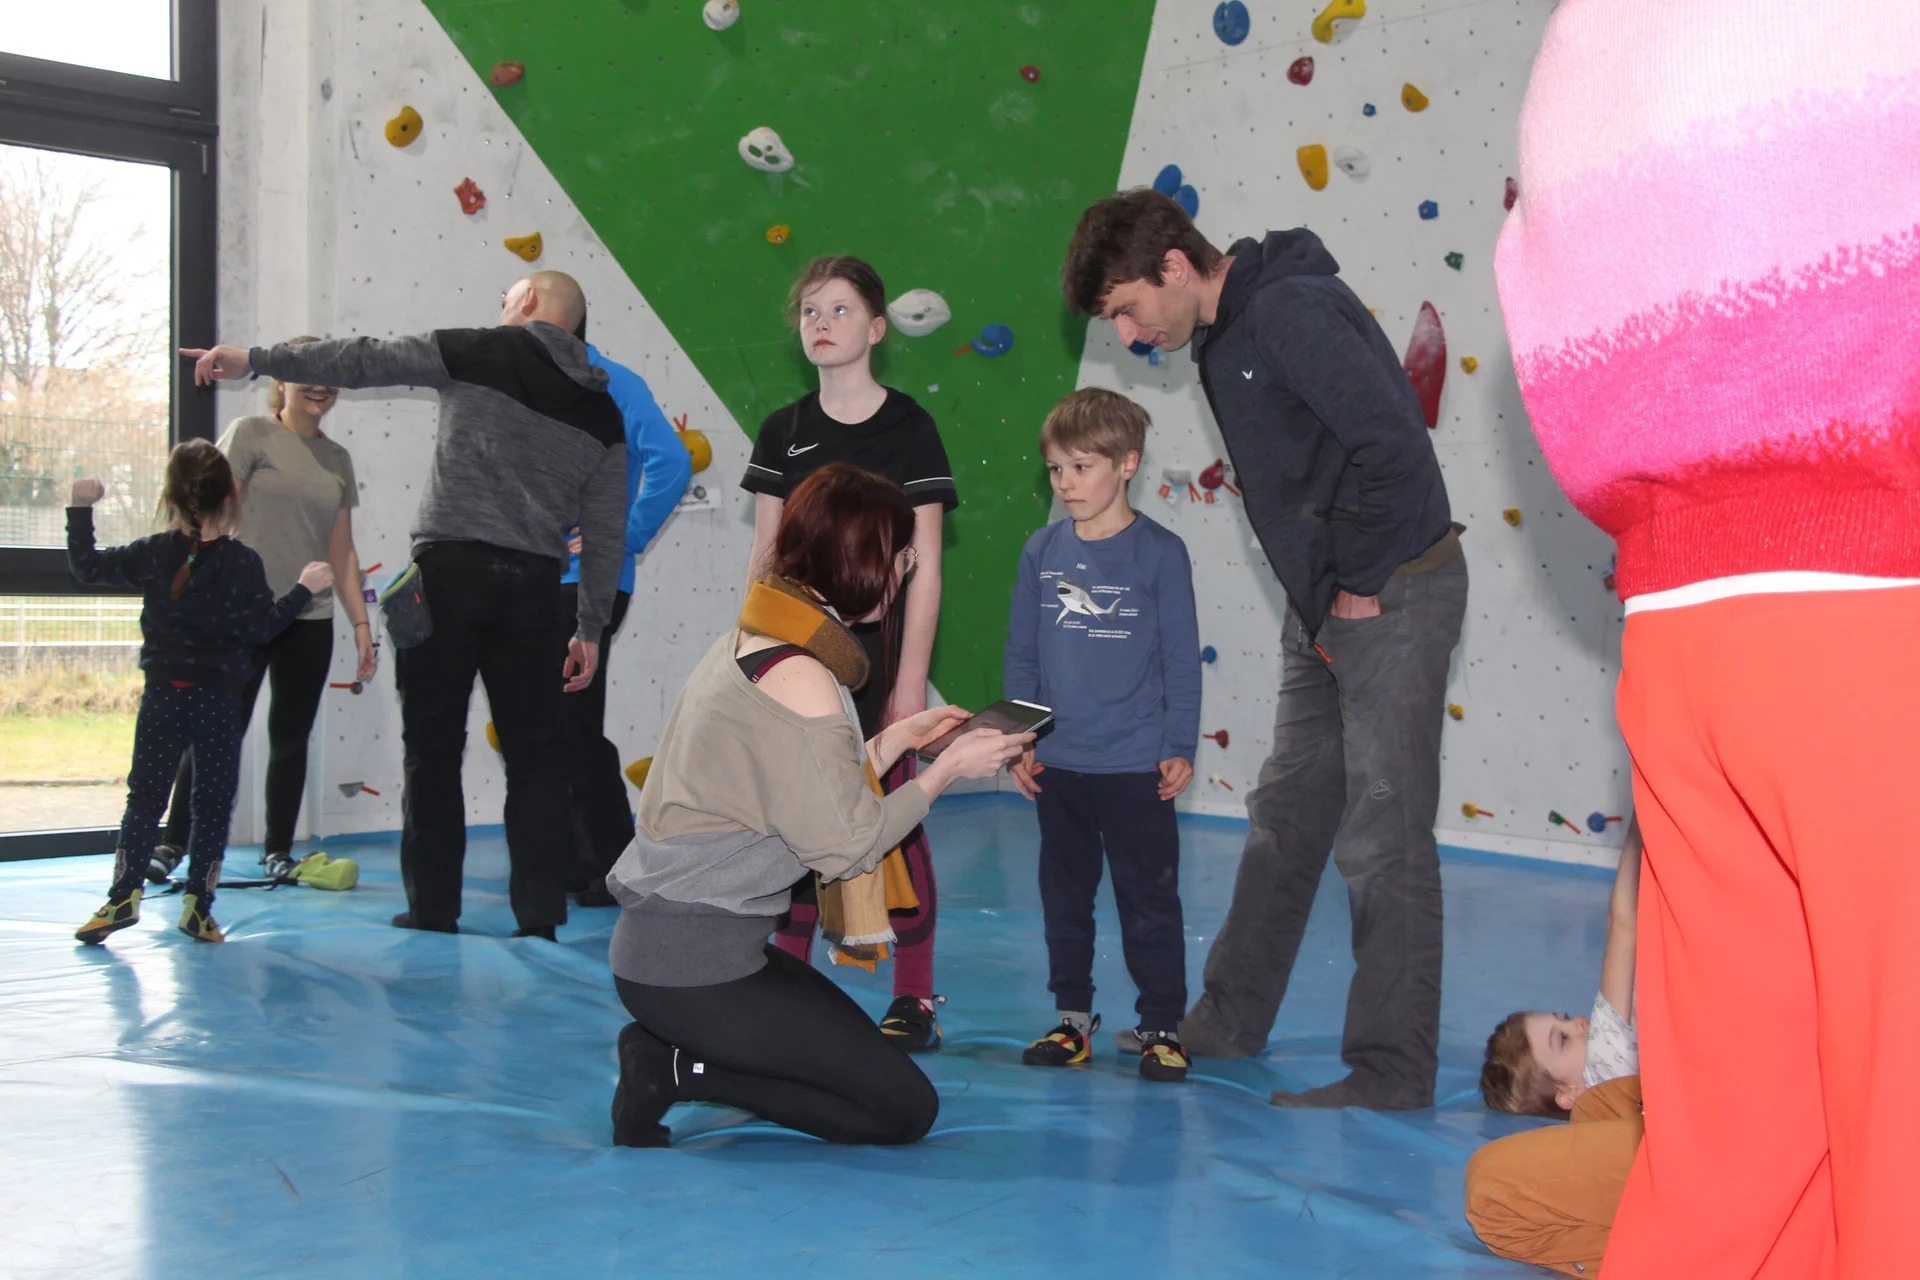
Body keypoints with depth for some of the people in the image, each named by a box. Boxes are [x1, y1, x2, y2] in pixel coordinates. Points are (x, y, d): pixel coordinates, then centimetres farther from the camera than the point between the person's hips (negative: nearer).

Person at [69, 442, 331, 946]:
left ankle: (123, 897, 9)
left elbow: (85, 565, 9)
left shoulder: (151, 554, 0)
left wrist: (81, 507, 18)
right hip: (219, 701, -2)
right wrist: (304, 588, 0)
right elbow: (264, 626, -10)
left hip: (163, 697, 2)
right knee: (213, 804, 6)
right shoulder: (241, 563, -8)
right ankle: (198, 907, 8)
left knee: (145, 796, 10)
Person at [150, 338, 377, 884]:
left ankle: (278, 851, 16)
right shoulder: (252, 434, 0)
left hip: (311, 619, 5)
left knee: (291, 737, 7)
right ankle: (172, 843, 8)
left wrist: (361, 621, 11)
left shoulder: (337, 458, 14)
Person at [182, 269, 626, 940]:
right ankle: (540, 914, 6)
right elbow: (606, 532, 12)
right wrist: (591, 627, 16)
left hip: (450, 567, -3)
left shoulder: (483, 352, 3)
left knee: (433, 746, 5)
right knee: (535, 751, 6)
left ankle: (433, 906, 10)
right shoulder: (602, 411, 14)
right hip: (533, 583, 3)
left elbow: (363, 359, 2)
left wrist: (256, 360, 9)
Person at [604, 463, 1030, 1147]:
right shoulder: (798, 677, -21)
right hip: (695, 965, -10)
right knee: (905, 1108, -3)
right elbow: (846, 843, -16)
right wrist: (948, 768, -6)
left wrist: (897, 738, 15)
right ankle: (674, 1071, -4)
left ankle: (669, 1052, 8)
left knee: (868, 1060, 20)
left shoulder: (747, 642, 9)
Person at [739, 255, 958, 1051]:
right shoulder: (785, 432, 8)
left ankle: (914, 998, 9)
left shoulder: (907, 429, -3)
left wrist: (911, 680, -10)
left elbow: (924, 567, -6)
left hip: (879, 650, -3)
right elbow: (764, 557, 10)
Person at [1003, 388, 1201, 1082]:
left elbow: (1182, 658, -3)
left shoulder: (1159, 552, -6)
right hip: (1056, 764, 4)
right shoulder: (1041, 551, 3)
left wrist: (1180, 746, -6)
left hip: (1137, 768, -4)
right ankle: (1072, 1017, 28)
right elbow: (1021, 654, 9)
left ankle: (1161, 1025, 16)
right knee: (1064, 895, 14)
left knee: (1150, 901, 4)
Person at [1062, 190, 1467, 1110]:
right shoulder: (1224, 335, 12)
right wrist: (1321, 595, 9)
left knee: (1382, 837, -5)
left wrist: (1362, 583, -16)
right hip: (1327, 599, 10)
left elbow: (1395, 447, -25)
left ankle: (1391, 1069, 4)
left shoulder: (1289, 310, -18)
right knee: (1285, 818, 16)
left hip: (1392, 592, -10)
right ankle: (1231, 1018, 28)